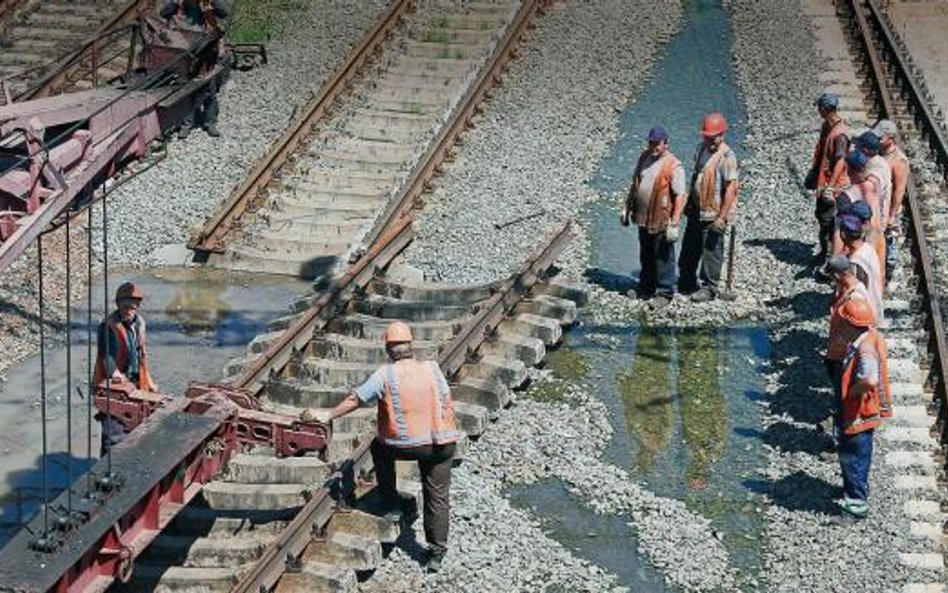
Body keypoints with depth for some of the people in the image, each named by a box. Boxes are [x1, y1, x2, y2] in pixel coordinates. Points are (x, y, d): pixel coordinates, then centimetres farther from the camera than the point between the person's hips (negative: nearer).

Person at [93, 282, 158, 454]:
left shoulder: (139, 323, 8)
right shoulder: (109, 326, -16)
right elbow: (106, 354, -23)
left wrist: (148, 381, 20)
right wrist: (114, 372, -40)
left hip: (134, 382, 7)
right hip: (113, 386, -7)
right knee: (113, 432, -8)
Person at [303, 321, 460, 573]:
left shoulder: (385, 375, -6)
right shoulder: (431, 368, 0)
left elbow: (355, 399, 1)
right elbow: (447, 401, 5)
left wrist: (328, 415, 14)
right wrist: (448, 432, 19)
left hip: (406, 445, -2)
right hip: (441, 444, 2)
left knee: (379, 447, 31)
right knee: (437, 497, 12)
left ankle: (390, 500, 34)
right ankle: (436, 553, 12)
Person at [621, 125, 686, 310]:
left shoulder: (673, 166, -17)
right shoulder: (644, 157, 6)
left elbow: (680, 196, -18)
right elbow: (635, 184, 18)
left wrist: (674, 224, -21)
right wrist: (627, 208, 17)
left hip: (661, 221, -7)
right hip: (643, 218, 7)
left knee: (663, 258, 4)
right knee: (645, 256, 20)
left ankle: (664, 293, 15)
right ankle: (646, 287, 35)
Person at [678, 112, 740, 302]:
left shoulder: (726, 157, -19)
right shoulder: (701, 149, 6)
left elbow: (731, 188, -21)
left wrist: (722, 217, -22)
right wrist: (689, 203, 19)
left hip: (714, 214, -8)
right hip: (697, 211, 8)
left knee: (711, 251, 4)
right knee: (689, 249, 17)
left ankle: (709, 288, 16)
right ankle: (686, 283, 32)